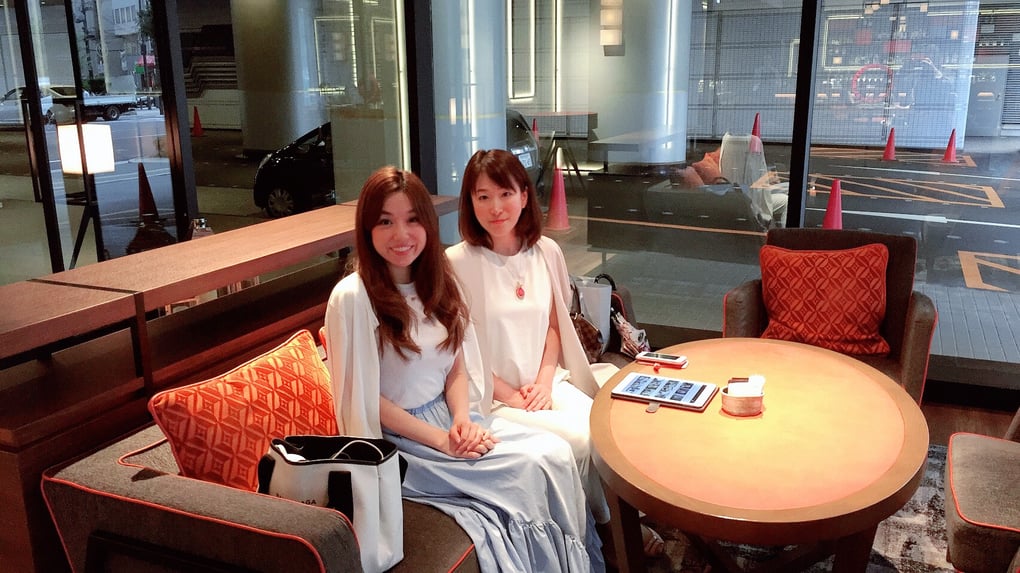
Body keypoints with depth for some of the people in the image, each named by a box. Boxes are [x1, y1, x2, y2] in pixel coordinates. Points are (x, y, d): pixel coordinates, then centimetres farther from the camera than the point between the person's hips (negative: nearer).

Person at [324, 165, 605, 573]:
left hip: (451, 418, 6)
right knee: (533, 468, -19)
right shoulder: (352, 298, -16)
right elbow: (364, 397, -15)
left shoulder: (437, 283, 5)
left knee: (556, 452, -14)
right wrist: (439, 439, -16)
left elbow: (457, 367, 9)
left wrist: (462, 420, -10)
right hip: (401, 439, -6)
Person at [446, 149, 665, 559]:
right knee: (581, 439, -21)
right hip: (492, 397, -4)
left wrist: (544, 382, -4)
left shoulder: (546, 252, 2)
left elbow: (553, 325, 11)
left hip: (546, 384, 5)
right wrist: (512, 396, -11)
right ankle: (609, 524, 7)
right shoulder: (457, 262, -14)